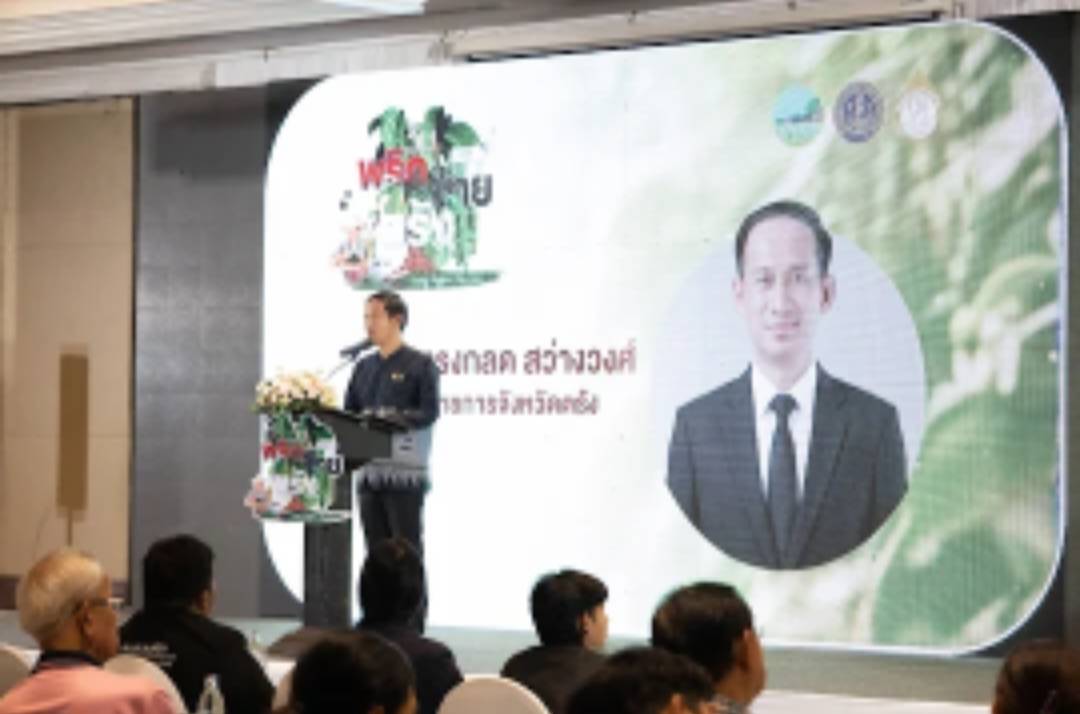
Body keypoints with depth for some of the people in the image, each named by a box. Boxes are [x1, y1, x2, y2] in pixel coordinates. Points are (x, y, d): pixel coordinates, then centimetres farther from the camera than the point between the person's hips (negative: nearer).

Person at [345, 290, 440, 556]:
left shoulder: (420, 364, 0)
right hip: (369, 472, 6)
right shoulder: (363, 367, 17)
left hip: (404, 474, -6)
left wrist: (394, 418, -26)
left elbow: (429, 412, -12)